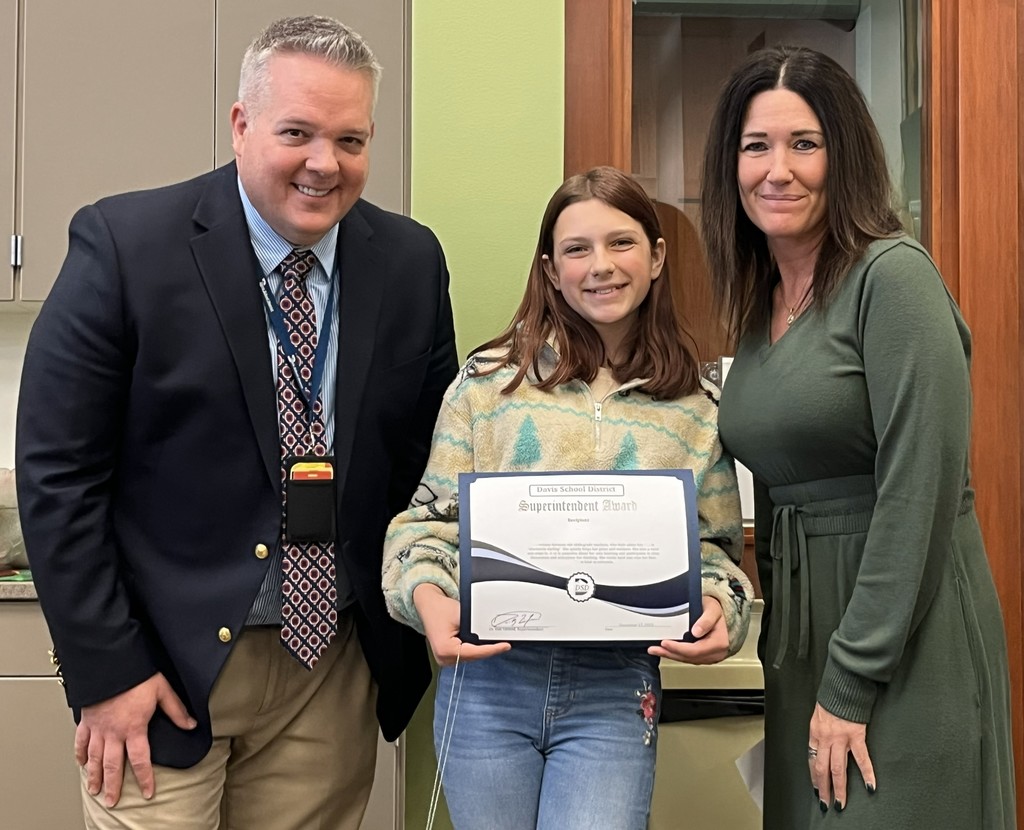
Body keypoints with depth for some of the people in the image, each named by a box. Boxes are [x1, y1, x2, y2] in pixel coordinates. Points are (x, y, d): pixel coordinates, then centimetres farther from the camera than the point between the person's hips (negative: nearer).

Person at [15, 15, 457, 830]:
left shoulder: (411, 261, 0)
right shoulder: (125, 243, -11)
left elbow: (430, 458, 9)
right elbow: (56, 472, -10)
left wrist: (423, 619, 3)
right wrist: (105, 670, -11)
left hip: (335, 668, 3)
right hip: (167, 666, -3)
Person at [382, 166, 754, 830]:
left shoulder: (696, 410, 6)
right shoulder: (491, 380, 2)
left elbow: (716, 548, 10)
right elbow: (431, 517, 4)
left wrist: (719, 610, -12)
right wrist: (428, 595, -16)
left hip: (616, 694, 0)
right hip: (486, 674, 0)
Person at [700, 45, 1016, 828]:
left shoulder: (892, 274, -13)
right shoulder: (760, 305, 9)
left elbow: (920, 490, -19)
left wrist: (852, 683, -17)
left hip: (903, 651, -7)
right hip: (798, 641, 7)